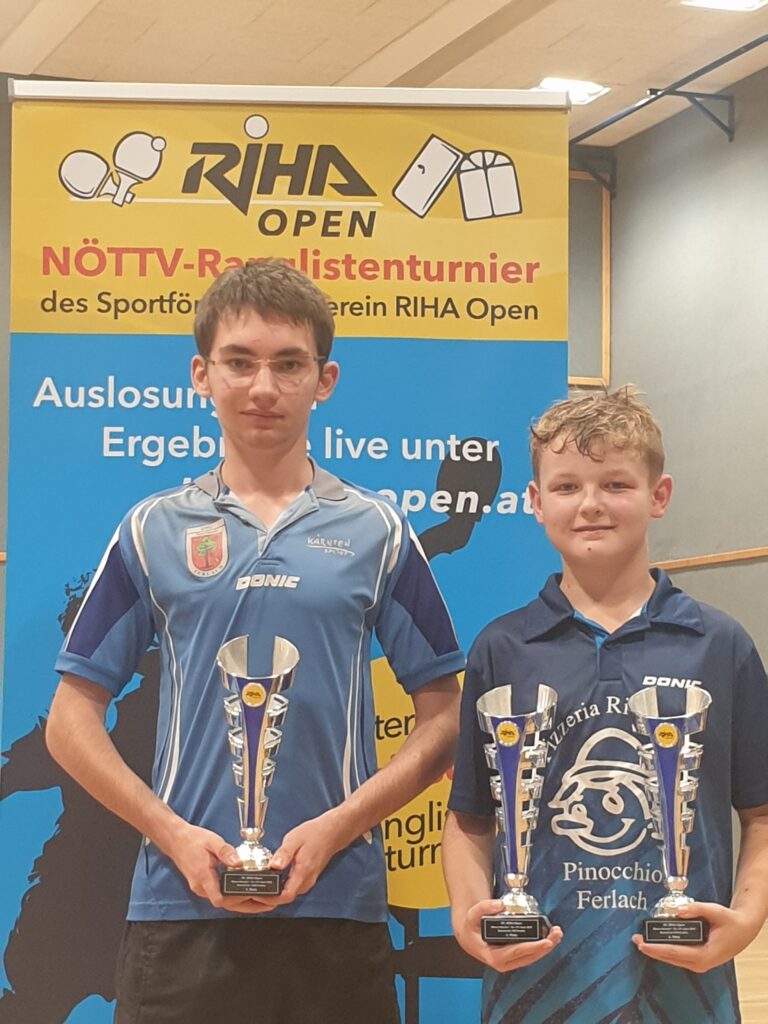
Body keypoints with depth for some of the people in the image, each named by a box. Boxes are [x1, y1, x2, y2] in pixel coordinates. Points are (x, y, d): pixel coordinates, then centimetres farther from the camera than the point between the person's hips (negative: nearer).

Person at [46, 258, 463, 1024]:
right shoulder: (152, 531, 6)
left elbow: (443, 714, 5)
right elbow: (73, 716, 6)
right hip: (181, 906, 0)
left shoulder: (377, 532, 5)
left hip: (337, 904, 0)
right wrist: (172, 834, -6)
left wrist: (337, 827, -8)